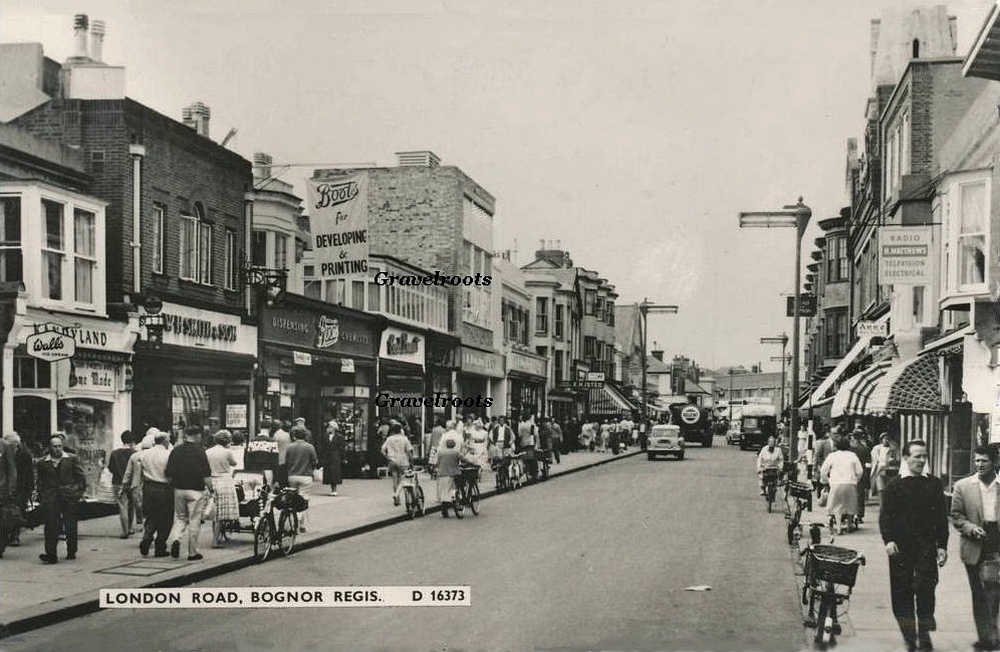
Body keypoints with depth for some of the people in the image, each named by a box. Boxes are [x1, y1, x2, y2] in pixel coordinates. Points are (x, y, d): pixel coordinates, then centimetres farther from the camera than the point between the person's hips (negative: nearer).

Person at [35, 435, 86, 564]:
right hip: (50, 499, 0)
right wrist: (41, 498, 3)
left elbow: (81, 477, 8)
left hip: (69, 496, 0)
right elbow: (40, 482, 9)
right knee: (51, 526, -9)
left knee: (70, 526, 6)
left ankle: (71, 552, 20)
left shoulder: (72, 459, 5)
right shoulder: (42, 463, 7)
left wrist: (80, 492, 1)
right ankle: (51, 555, -11)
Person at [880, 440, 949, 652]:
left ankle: (924, 633, 4)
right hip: (901, 546, 0)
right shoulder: (895, 486, 2)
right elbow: (886, 515, 0)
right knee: (902, 592, 3)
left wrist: (942, 545, 4)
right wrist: (888, 539, -13)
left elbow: (941, 516, 9)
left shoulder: (934, 484, 7)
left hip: (926, 547, 1)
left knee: (925, 589, -7)